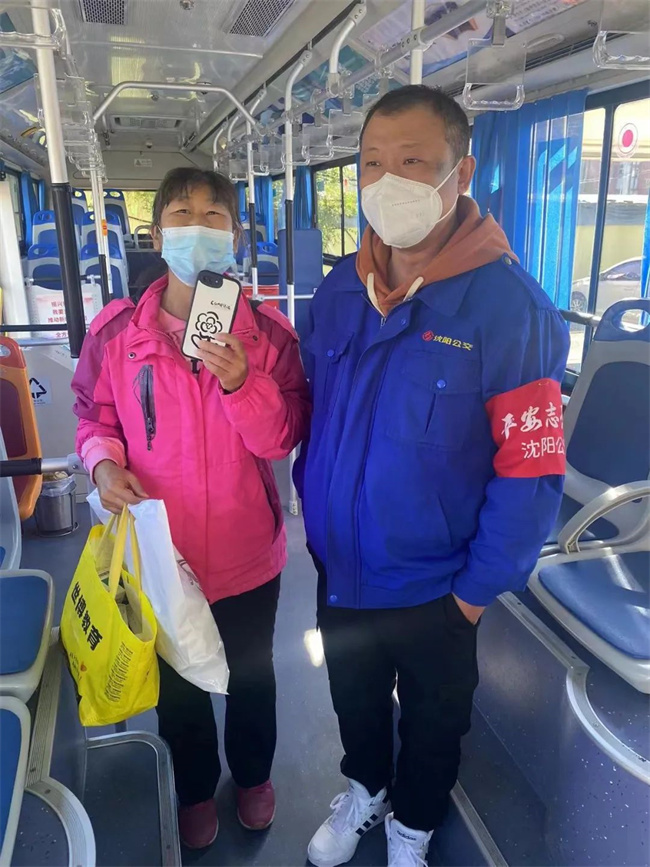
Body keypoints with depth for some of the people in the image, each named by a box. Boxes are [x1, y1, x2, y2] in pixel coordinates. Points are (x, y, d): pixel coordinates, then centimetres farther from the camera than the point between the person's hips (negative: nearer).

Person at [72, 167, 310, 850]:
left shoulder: (268, 333, -10)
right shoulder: (115, 332, -9)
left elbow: (282, 440, -12)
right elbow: (95, 417, 4)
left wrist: (241, 383, -28)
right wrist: (104, 462, -16)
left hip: (246, 553, 0)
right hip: (159, 550, 1)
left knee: (250, 676, 24)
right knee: (177, 684, 23)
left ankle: (253, 773, 55)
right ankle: (195, 787, 53)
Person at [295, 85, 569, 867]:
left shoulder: (509, 307, -21)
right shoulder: (338, 291, -4)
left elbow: (532, 468, -19)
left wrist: (477, 590, -14)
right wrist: (315, 520, 5)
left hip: (432, 589, -4)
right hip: (338, 571, 5)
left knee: (431, 720, 24)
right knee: (354, 701, 28)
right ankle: (364, 788, 60)